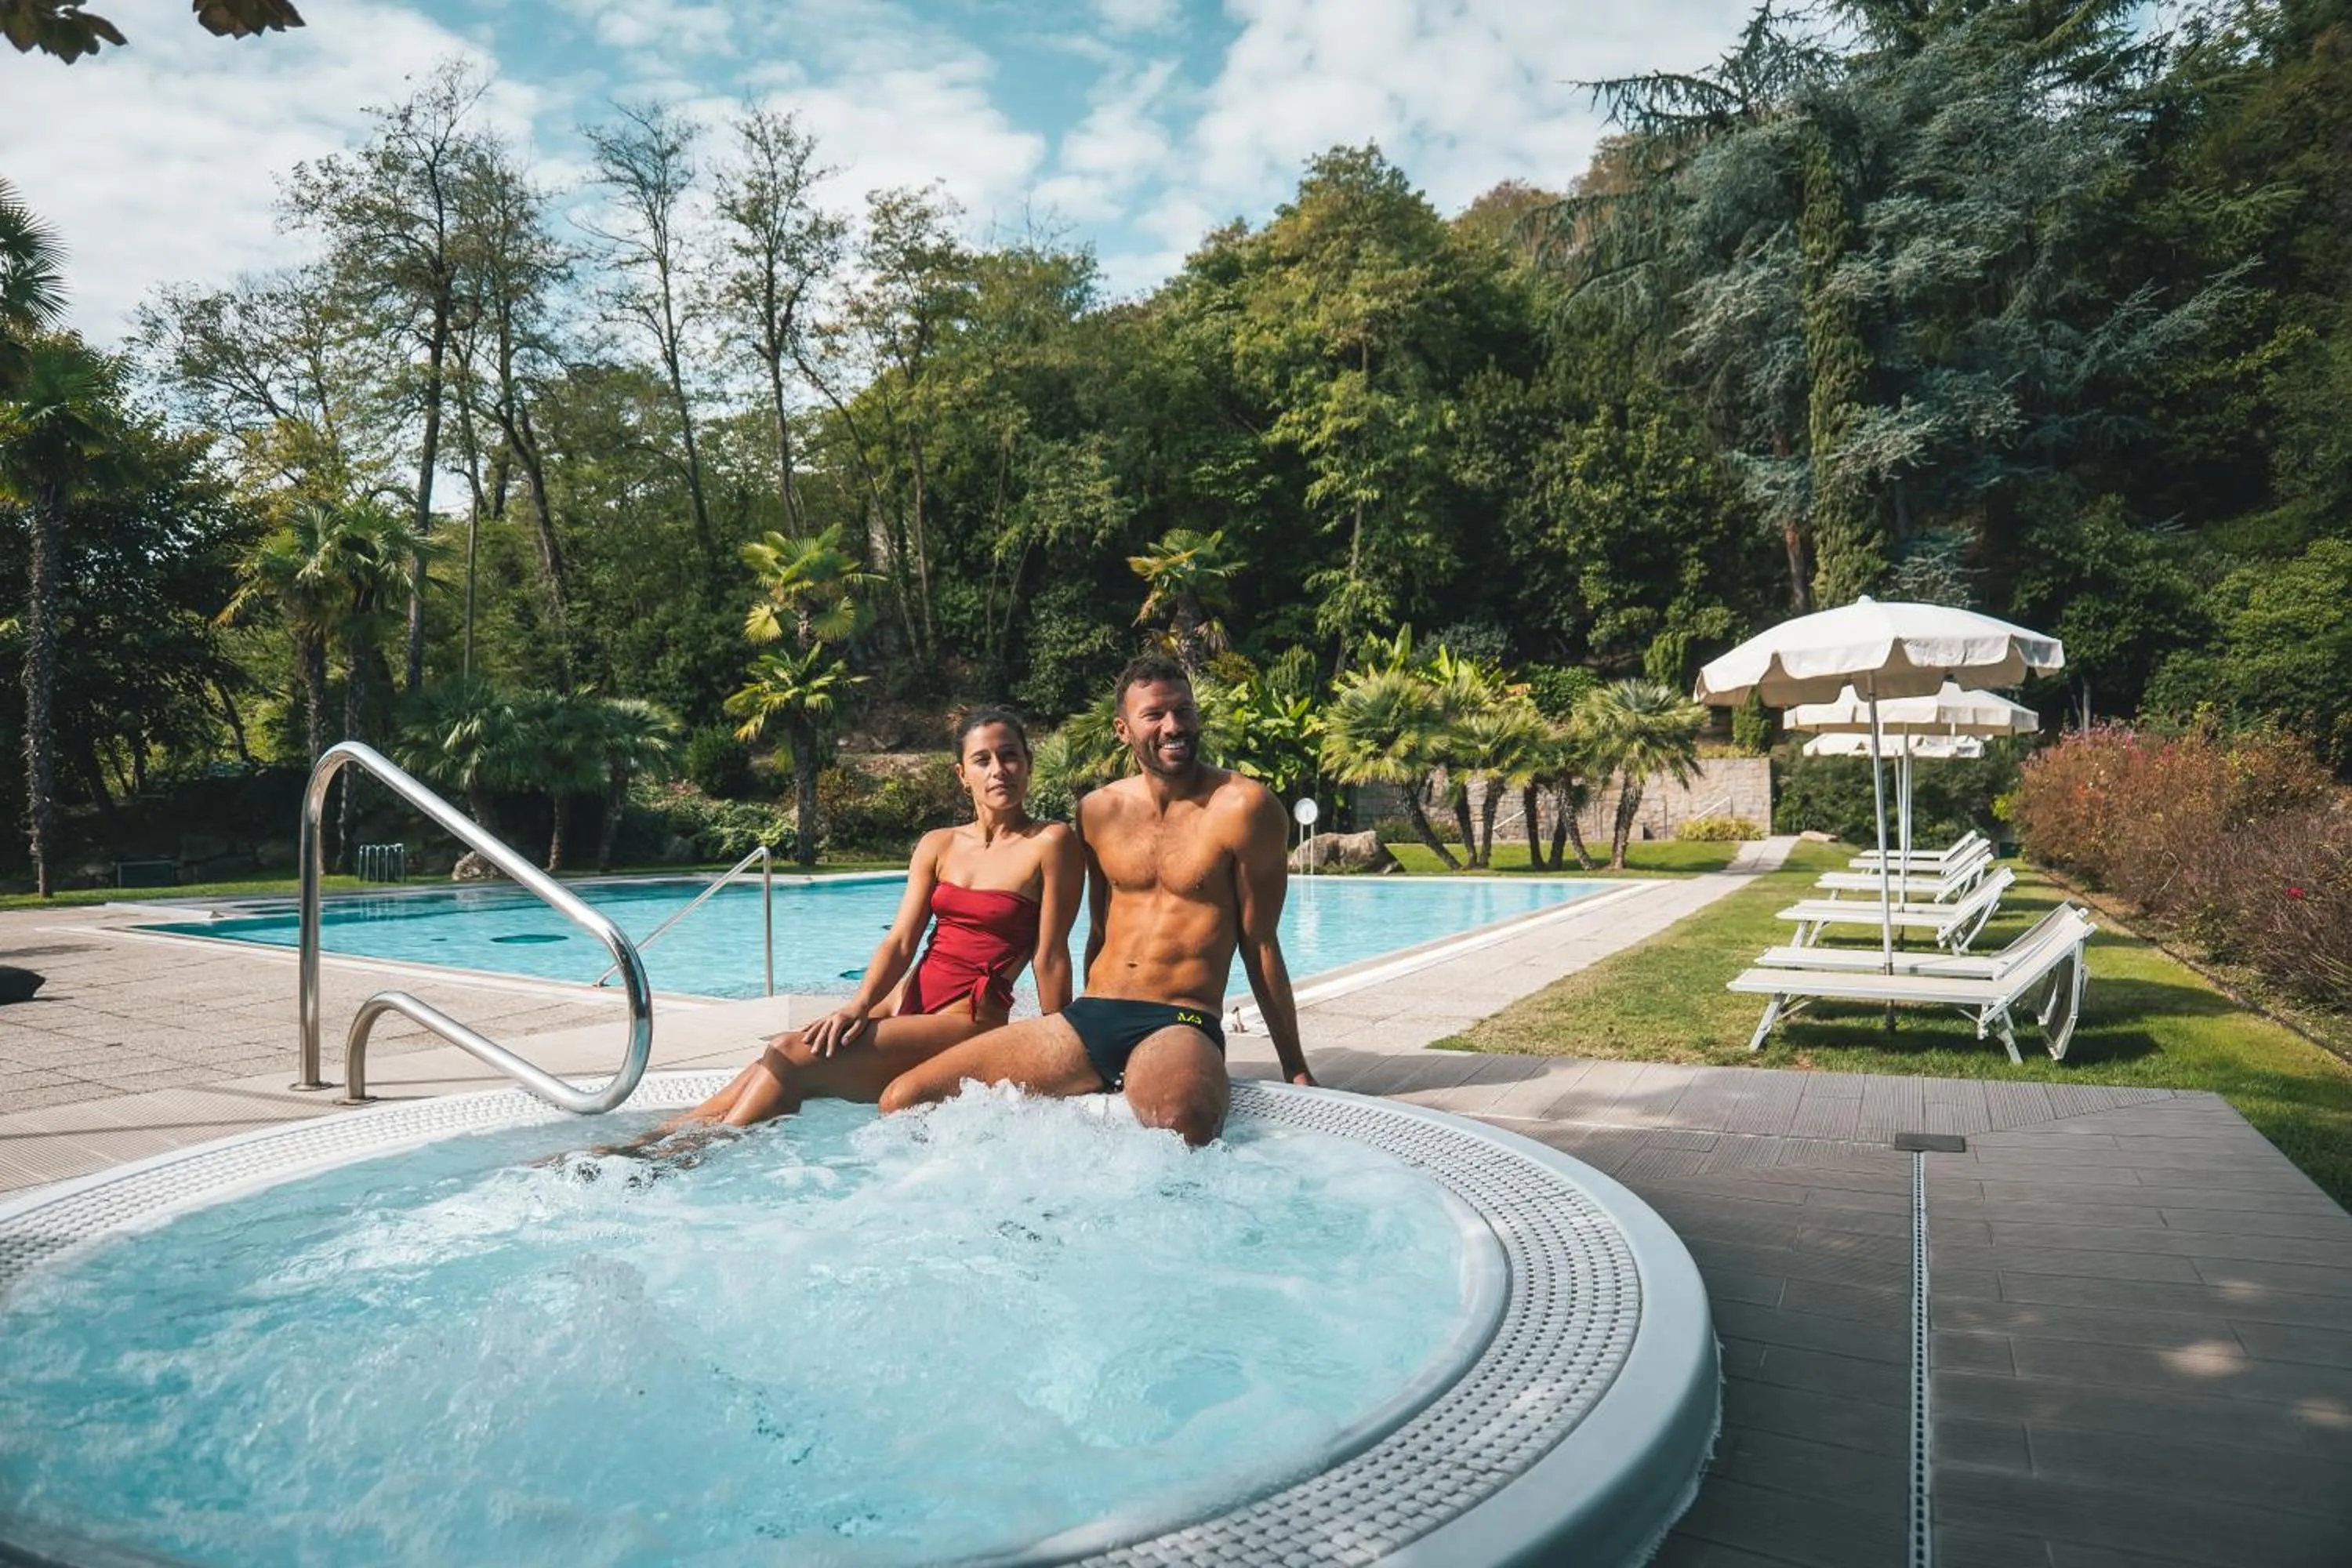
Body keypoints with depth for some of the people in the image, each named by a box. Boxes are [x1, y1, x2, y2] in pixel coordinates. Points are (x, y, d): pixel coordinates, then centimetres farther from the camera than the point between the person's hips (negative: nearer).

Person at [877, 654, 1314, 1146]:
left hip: (1181, 1026, -5)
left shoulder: (1242, 807, -6)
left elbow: (1260, 946, -1)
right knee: (903, 1100, -6)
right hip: (1091, 1016, 5)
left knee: (1179, 1125, -43)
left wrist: (1296, 1070, 2)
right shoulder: (1098, 811, 11)